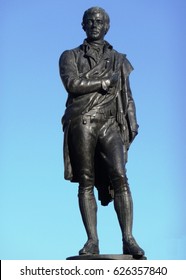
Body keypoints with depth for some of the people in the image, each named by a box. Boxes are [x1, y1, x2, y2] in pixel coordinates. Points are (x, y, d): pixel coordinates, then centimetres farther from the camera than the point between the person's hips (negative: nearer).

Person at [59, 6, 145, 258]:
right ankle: (92, 241, -4)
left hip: (110, 125, 1)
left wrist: (132, 122, 6)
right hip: (82, 123, -1)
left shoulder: (118, 60, 22)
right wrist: (106, 81, -2)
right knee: (86, 183, -4)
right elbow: (72, 83, -5)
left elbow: (127, 96, 21)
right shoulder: (71, 56, 14)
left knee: (119, 178, -15)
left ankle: (128, 239, -19)